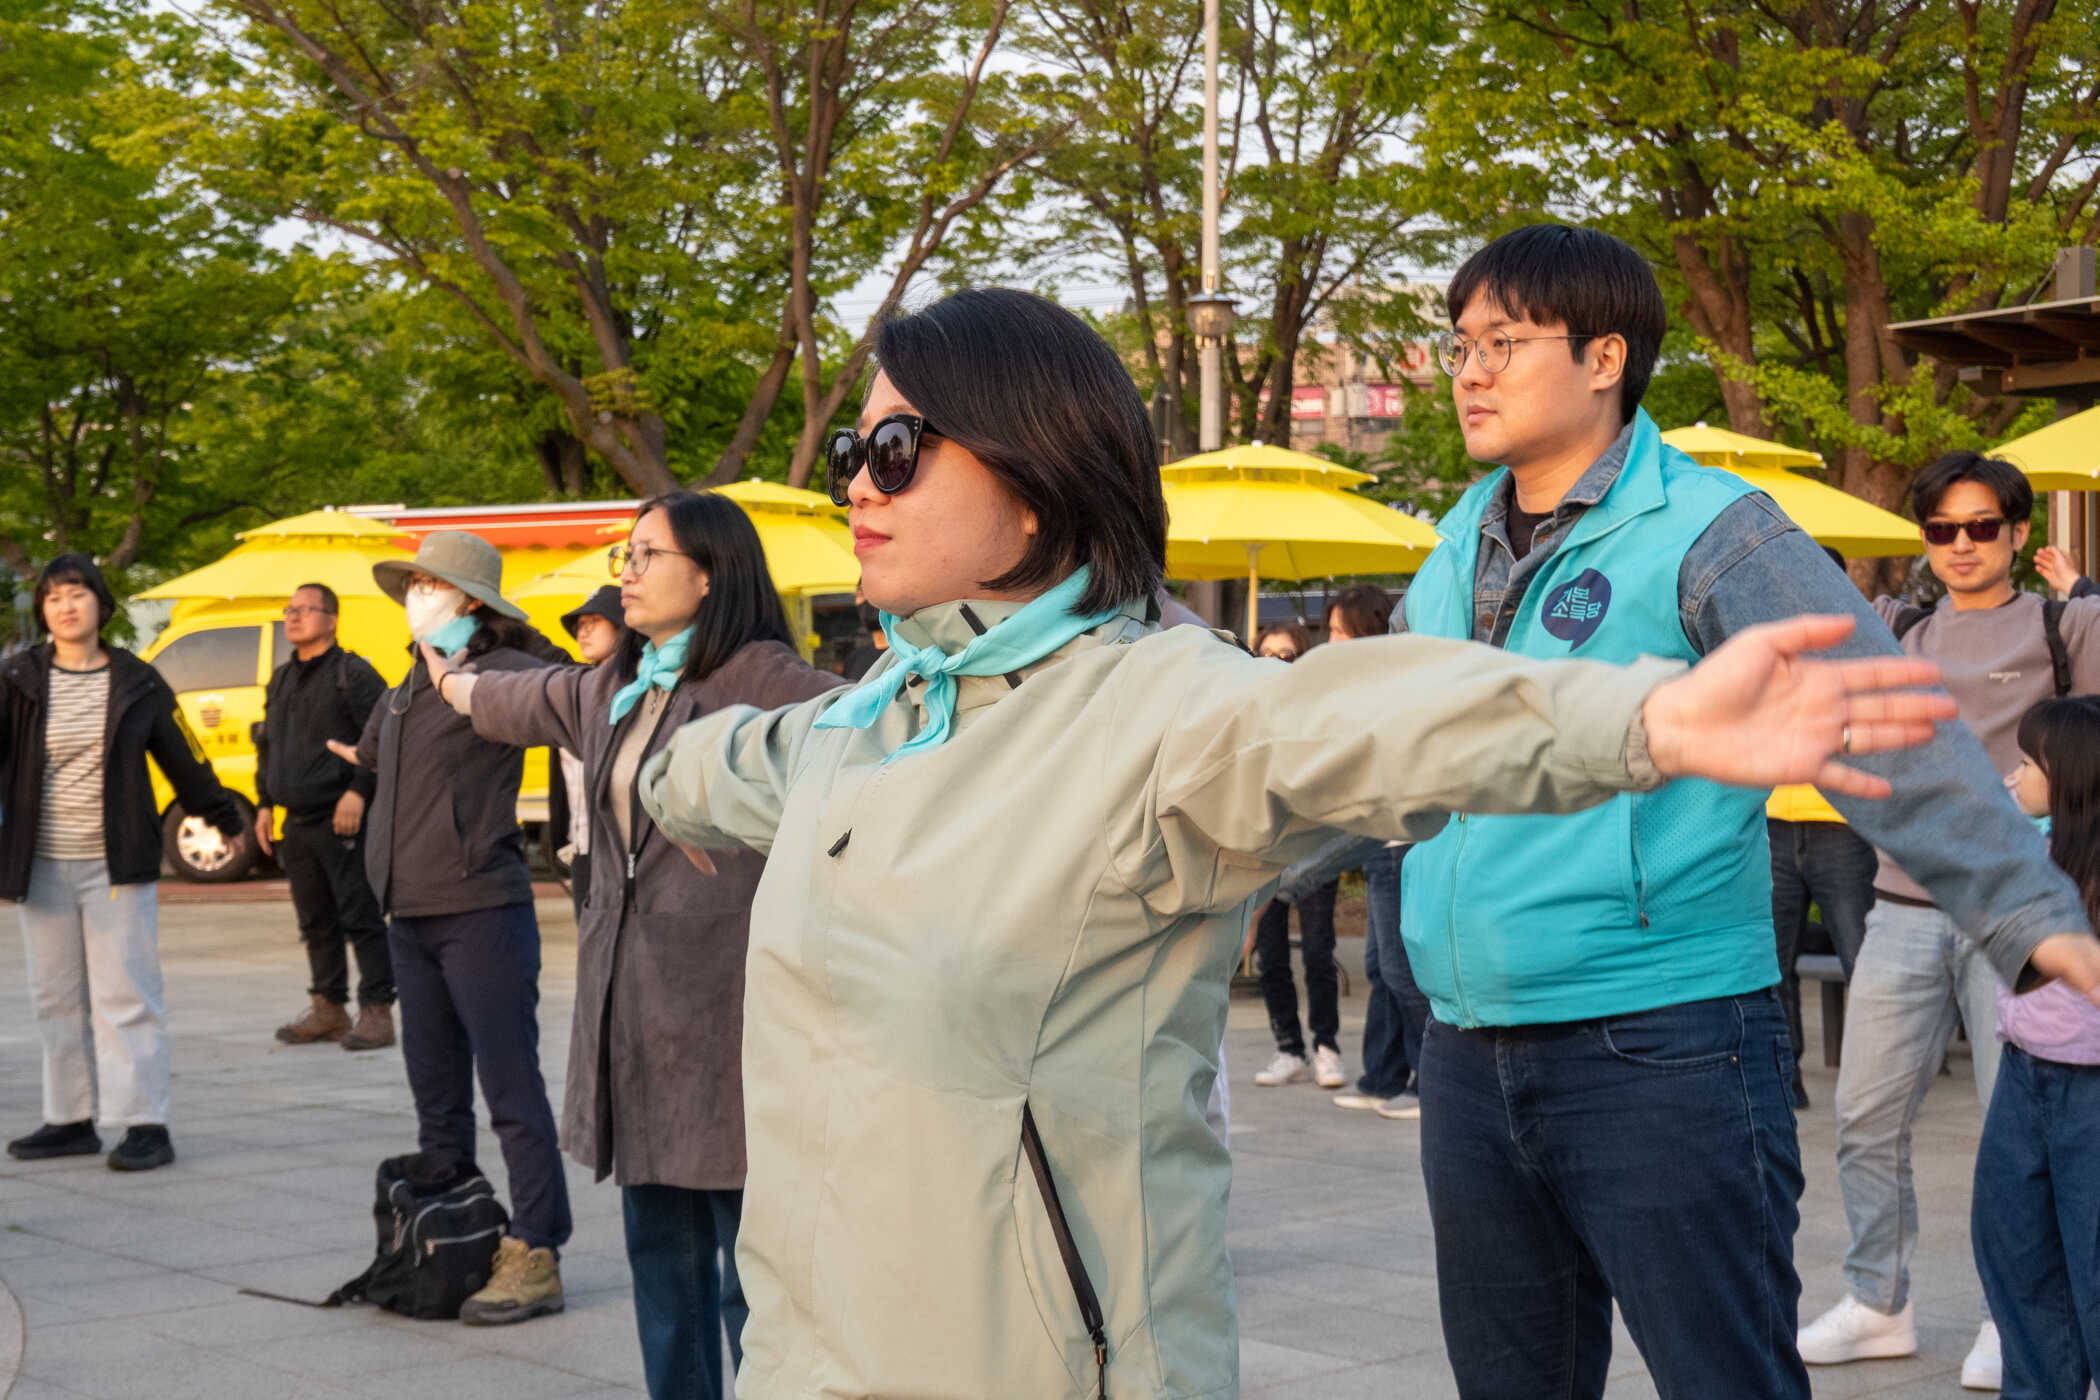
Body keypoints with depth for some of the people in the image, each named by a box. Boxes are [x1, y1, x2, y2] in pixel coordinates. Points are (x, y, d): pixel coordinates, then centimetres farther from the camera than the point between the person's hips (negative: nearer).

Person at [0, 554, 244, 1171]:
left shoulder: (136, 682, 2)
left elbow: (182, 755, 11)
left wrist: (224, 818, 21)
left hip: (116, 865, -2)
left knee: (126, 994, -4)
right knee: (57, 998, 9)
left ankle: (146, 1125, -2)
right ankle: (71, 1119, 19)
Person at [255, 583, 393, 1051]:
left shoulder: (353, 674, -5)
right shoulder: (281, 680, 19)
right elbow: (266, 746, 26)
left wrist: (358, 791, -19)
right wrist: (265, 804, 18)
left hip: (344, 820, -8)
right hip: (296, 826, 8)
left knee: (361, 919, -7)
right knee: (316, 922, 12)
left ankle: (377, 1011, -5)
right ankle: (327, 1008, 20)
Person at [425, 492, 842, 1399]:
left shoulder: (759, 679, -9)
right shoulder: (610, 690, 17)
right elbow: (519, 703, 38)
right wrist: (452, 683, 57)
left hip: (725, 1009, -8)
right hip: (632, 1006, 8)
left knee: (749, 1259, -5)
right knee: (660, 1250, 13)